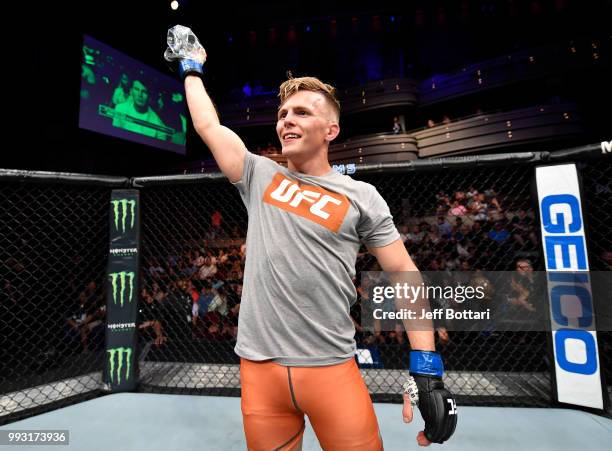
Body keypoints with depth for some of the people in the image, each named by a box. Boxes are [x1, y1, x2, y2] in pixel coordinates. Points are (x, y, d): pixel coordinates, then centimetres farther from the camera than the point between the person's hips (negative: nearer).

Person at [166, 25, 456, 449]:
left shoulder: (361, 196, -2)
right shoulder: (259, 176, 5)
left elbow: (404, 275, -1)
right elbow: (208, 125, 13)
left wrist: (427, 369, -6)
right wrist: (191, 66, 27)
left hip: (331, 368, -2)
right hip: (259, 367, 3)